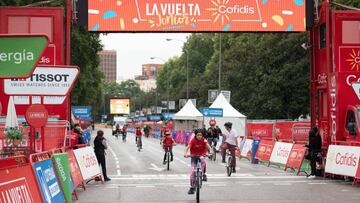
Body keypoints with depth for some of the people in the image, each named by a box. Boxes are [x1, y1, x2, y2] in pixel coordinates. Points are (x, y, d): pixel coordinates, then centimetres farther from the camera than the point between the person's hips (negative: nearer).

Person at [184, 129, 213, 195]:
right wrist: (185, 153, -43)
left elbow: (208, 146, -24)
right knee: (192, 171, -10)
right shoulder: (193, 140, -14)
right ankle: (192, 187, 0)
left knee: (203, 160, -37)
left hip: (201, 155, 0)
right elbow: (187, 147, -24)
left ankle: (203, 174, -18)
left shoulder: (203, 140, -11)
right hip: (194, 156, 0)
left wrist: (210, 151, -45)